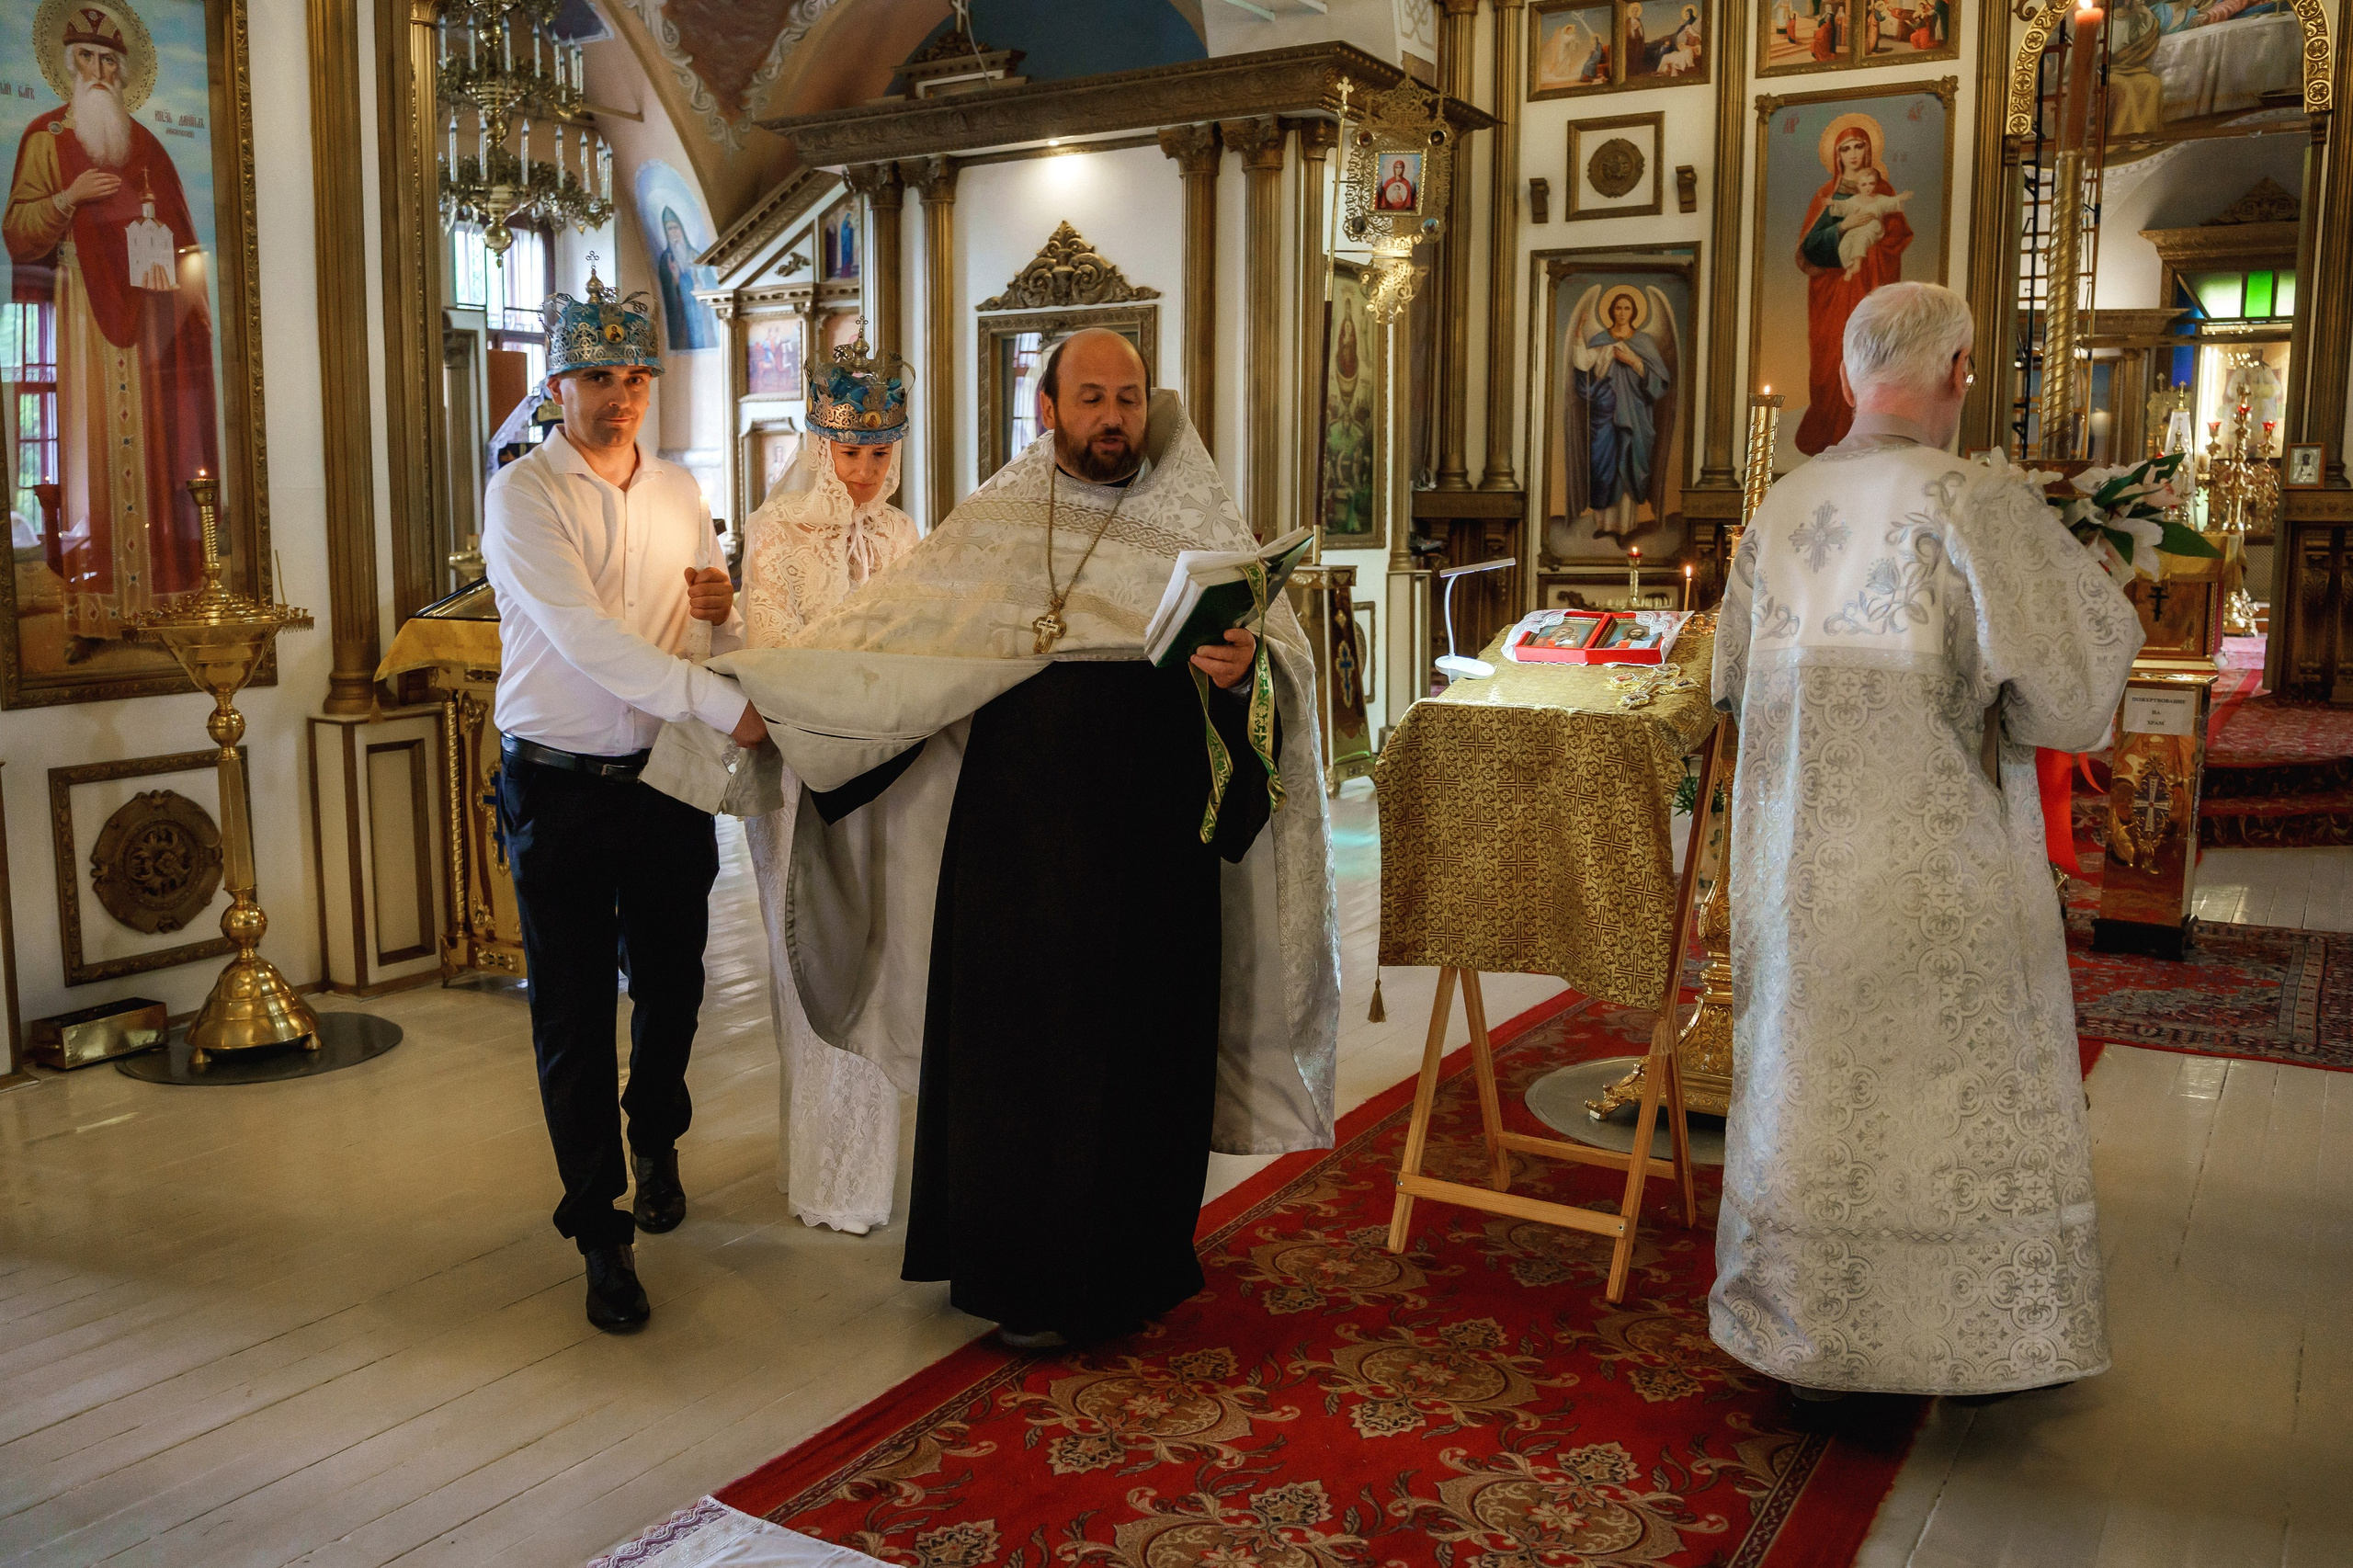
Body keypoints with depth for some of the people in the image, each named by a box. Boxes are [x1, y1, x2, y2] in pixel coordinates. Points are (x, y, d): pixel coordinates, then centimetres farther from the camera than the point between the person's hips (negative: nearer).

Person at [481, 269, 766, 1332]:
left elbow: (717, 643, 15)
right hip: (560, 791, -4)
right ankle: (600, 1232, 14)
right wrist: (723, 705, -28)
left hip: (668, 779, 5)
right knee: (574, 1013, 1)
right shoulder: (523, 495, -8)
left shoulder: (680, 492, 9)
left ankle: (655, 1140, 44)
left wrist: (722, 612, -10)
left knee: (670, 984, 16)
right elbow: (585, 636, -21)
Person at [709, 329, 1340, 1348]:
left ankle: (1124, 1272, 20)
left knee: (1136, 1050, 4)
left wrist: (1247, 670, -29)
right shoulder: (990, 528, 9)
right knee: (1012, 1043, 7)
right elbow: (874, 642, 11)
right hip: (1015, 839, 2)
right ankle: (1019, 1270, 24)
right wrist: (764, 686, 3)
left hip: (1151, 847, -2)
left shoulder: (1199, 529, 3)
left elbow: (1288, 658, -7)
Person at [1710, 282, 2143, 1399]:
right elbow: (2085, 645, -13)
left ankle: (1809, 1336, 25)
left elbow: (1737, 677, 11)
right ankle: (1972, 1341, 24)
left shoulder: (1783, 510, 2)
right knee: (1958, 1085, 11)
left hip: (1800, 856, 5)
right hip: (1936, 856, -5)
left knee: (1813, 1080, 15)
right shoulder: (1977, 500, -15)